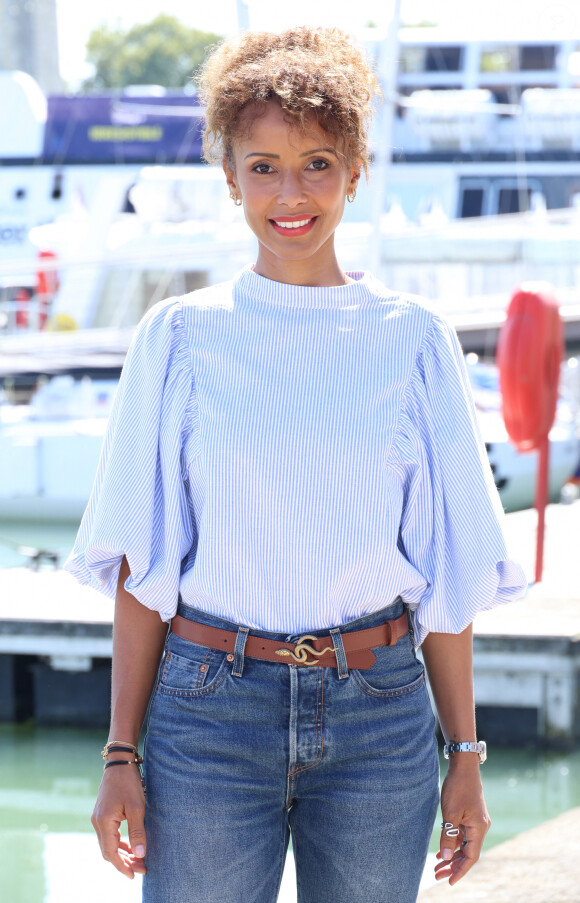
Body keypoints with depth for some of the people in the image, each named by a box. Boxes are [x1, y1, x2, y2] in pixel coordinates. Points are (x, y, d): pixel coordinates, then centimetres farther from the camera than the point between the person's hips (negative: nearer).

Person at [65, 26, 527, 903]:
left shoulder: (411, 338, 4)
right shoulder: (181, 336, 1)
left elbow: (447, 567, 5)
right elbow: (142, 565, 2)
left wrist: (465, 756, 4)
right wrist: (121, 754, -3)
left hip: (379, 712, 1)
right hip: (211, 710, -1)